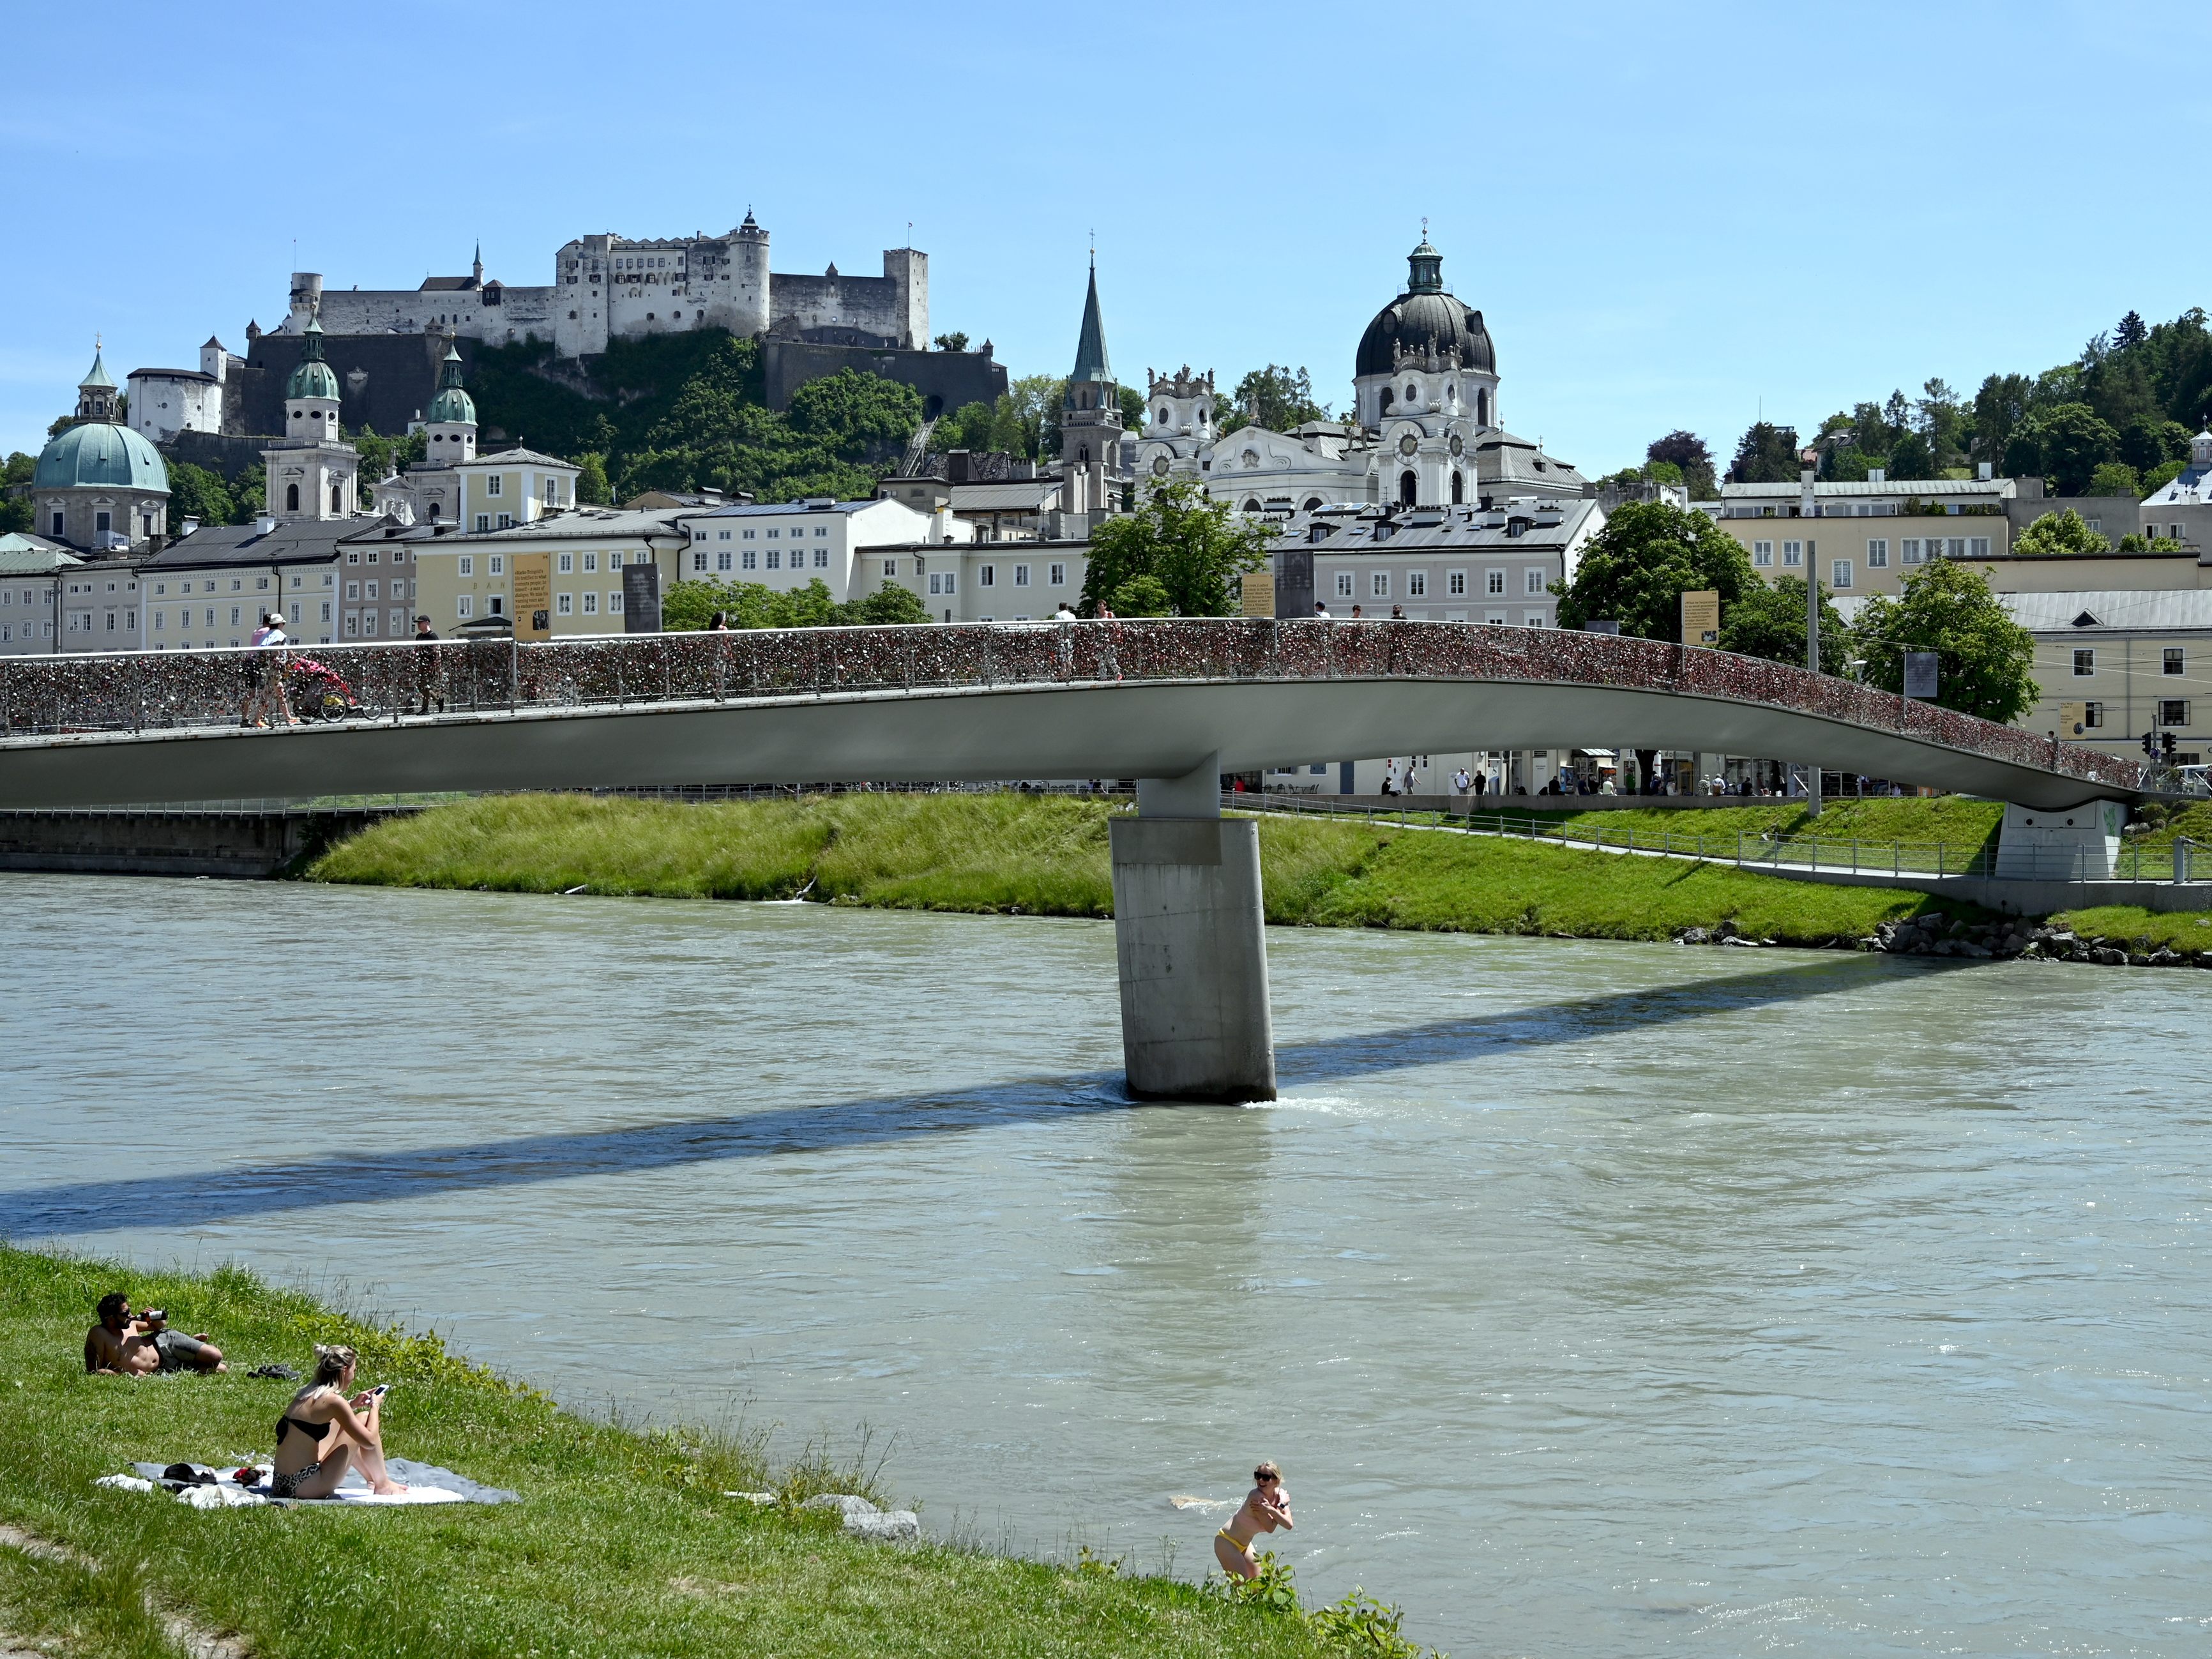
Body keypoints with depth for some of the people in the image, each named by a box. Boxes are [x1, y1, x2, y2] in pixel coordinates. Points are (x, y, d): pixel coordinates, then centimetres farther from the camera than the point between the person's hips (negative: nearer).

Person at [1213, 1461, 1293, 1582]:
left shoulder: (1280, 1494, -4)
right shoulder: (1256, 1497, -28)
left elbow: (1289, 1525, -14)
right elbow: (1270, 1527, -24)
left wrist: (1271, 1510, -29)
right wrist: (1282, 1505, -17)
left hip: (1244, 1544, 9)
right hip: (1227, 1542, -9)